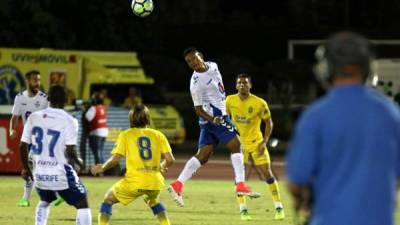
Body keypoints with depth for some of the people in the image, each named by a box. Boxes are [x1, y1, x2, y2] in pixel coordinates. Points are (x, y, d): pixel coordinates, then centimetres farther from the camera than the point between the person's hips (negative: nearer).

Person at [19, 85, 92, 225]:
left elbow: (23, 146, 3)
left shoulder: (34, 117, 1)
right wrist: (79, 162, 4)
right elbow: (70, 152, -18)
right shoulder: (69, 121, -12)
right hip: (61, 174, -5)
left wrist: (26, 168, 19)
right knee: (82, 206, 9)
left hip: (40, 174, 5)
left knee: (44, 202, 32)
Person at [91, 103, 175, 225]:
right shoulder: (158, 135, 9)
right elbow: (170, 159, 4)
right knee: (153, 201, 36)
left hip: (134, 182, -3)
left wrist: (102, 168, 13)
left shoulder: (125, 135, 3)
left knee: (108, 199, 18)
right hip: (155, 182, 3)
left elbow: (115, 159, -5)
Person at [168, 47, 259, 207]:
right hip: (213, 116, -8)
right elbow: (198, 109, -13)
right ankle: (240, 185, -15)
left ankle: (177, 185, 1)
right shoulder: (196, 83, -16)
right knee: (236, 145, -11)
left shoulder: (213, 66, 7)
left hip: (220, 113, 8)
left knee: (203, 155, 5)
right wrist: (212, 119, -29)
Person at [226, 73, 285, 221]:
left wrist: (265, 141, -13)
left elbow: (268, 122, -4)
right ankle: (243, 210, 0)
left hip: (256, 142, -2)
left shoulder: (259, 103, -14)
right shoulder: (230, 101, -6)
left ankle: (279, 207, 9)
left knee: (267, 174, -2)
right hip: (239, 143, 2)